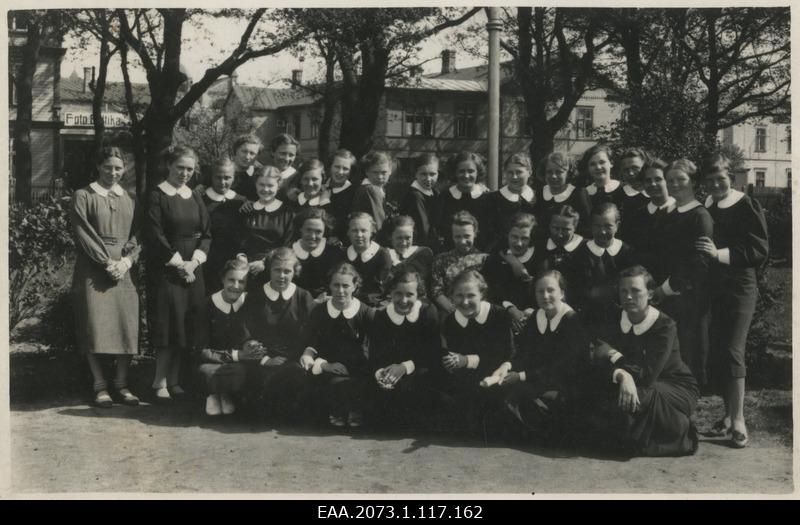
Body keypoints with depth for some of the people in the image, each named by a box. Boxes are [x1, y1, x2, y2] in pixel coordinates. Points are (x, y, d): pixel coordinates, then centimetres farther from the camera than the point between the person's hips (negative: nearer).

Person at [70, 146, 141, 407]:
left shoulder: (129, 199, 14)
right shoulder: (83, 196, 3)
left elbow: (137, 236, 9)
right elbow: (83, 234, -5)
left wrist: (126, 261, -9)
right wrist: (106, 262, -14)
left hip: (124, 270, 3)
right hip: (93, 271, -3)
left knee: (127, 326, -3)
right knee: (95, 326, -7)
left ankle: (122, 383, 5)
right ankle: (100, 385, 0)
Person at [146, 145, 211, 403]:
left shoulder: (195, 198, 13)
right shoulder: (157, 196, -3)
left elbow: (207, 234, 10)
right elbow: (155, 236, -10)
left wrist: (195, 260, -5)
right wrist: (178, 262, -12)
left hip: (192, 269, 5)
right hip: (165, 270, -5)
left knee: (186, 327, 4)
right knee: (168, 326, -7)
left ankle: (174, 380, 12)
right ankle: (160, 383, 0)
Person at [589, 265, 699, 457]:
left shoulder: (664, 326, -18)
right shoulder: (617, 321, -2)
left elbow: (648, 375, -26)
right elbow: (600, 362, -12)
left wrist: (614, 357, -18)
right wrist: (622, 374, -34)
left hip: (677, 389, -5)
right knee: (599, 397, -22)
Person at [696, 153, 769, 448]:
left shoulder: (747, 207, -4)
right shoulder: (704, 208, 6)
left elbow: (759, 250, -11)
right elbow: (691, 244, 15)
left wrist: (720, 253, -21)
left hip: (739, 288, -4)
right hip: (711, 288, 4)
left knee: (731, 352, -10)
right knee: (713, 354, 5)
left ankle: (738, 420, -6)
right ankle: (729, 413, 19)